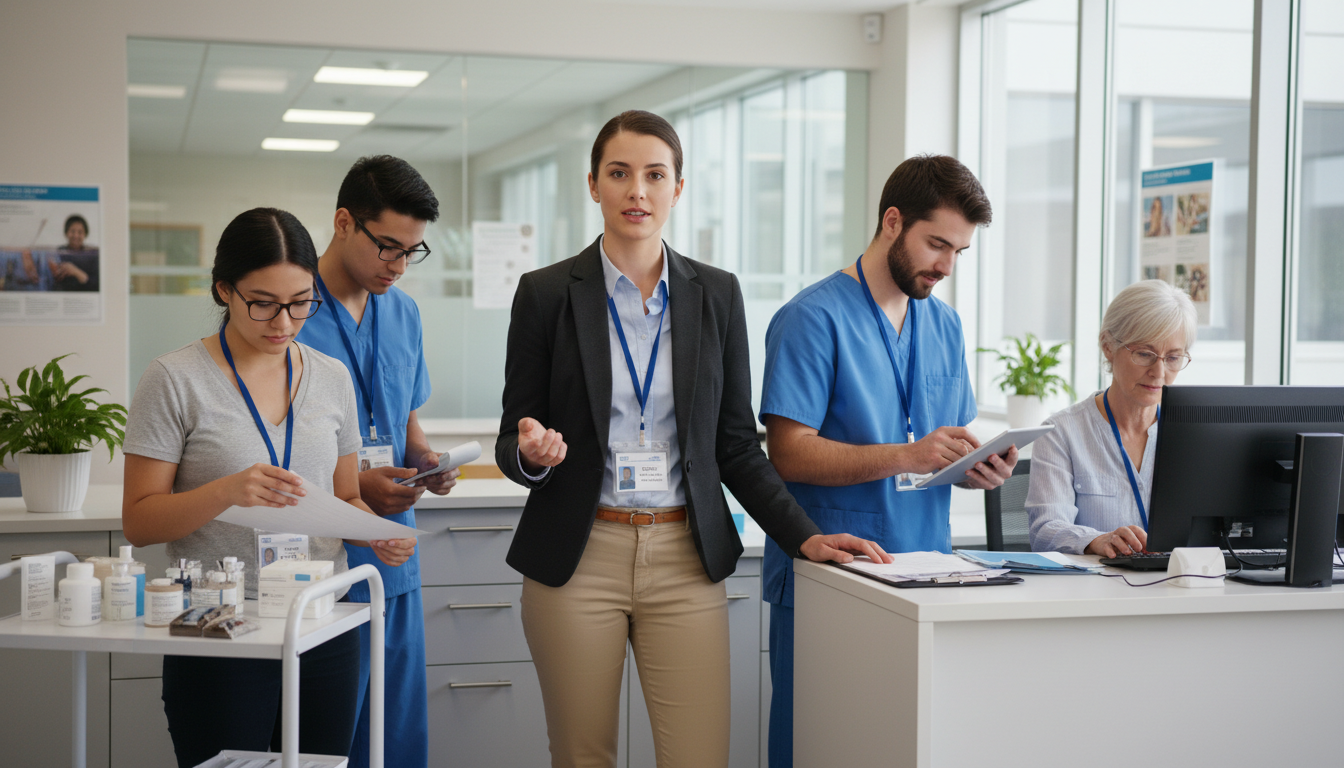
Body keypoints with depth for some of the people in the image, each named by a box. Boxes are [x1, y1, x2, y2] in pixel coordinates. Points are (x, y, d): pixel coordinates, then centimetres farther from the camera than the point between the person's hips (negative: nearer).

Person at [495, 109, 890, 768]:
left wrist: (803, 536, -1)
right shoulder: (546, 294, 1)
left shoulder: (717, 295, 6)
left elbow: (735, 442, 9)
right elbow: (513, 439, 4)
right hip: (577, 560, -1)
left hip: (687, 563, 1)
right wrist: (531, 453, -20)